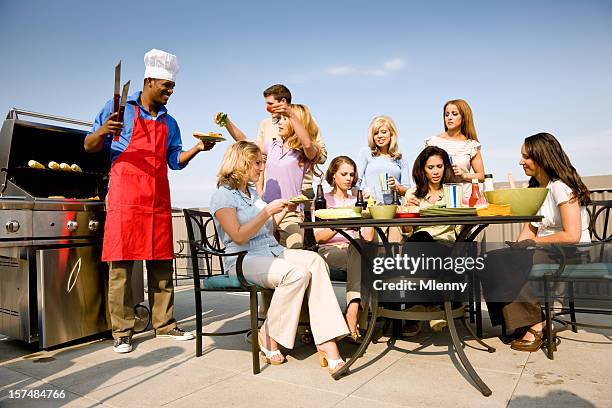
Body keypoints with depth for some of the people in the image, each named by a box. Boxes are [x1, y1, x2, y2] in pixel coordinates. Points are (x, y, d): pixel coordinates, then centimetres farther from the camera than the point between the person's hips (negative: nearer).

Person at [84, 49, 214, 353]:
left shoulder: (169, 123, 19)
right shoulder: (119, 108, 6)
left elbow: (175, 160, 15)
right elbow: (90, 146, 5)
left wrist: (197, 149, -1)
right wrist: (103, 132, -16)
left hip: (159, 199, 5)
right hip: (125, 196, -4)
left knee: (161, 263, 6)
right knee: (121, 263, -3)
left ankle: (164, 324, 16)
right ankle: (122, 331, 7)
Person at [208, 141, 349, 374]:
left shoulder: (252, 192, 22)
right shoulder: (223, 196, -3)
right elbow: (239, 236, -14)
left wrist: (284, 211, 15)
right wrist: (267, 211, -15)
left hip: (273, 251, 7)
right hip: (243, 259, -7)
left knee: (315, 261, -24)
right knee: (297, 274, -32)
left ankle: (326, 341, -30)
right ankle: (269, 336, -12)